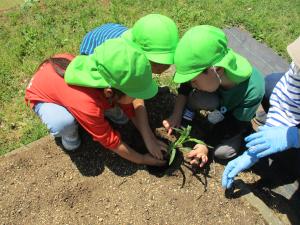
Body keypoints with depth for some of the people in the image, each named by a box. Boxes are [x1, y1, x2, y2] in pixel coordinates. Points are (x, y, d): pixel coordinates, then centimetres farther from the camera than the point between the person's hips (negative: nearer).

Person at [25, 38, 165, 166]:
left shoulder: (113, 80, -28)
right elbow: (111, 141, -28)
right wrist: (142, 159, -18)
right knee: (64, 123, -35)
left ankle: (107, 108, 15)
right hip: (41, 95, -4)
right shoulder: (87, 105, -43)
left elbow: (133, 108, -10)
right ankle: (69, 136, -2)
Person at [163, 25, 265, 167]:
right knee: (200, 98, -33)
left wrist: (206, 145, -25)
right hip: (219, 101, 2)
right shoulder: (205, 68, -35)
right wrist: (176, 115, -15)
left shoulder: (252, 91, -41)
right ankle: (188, 113, -1)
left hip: (237, 112, -1)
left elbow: (234, 124, -26)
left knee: (223, 152, -18)